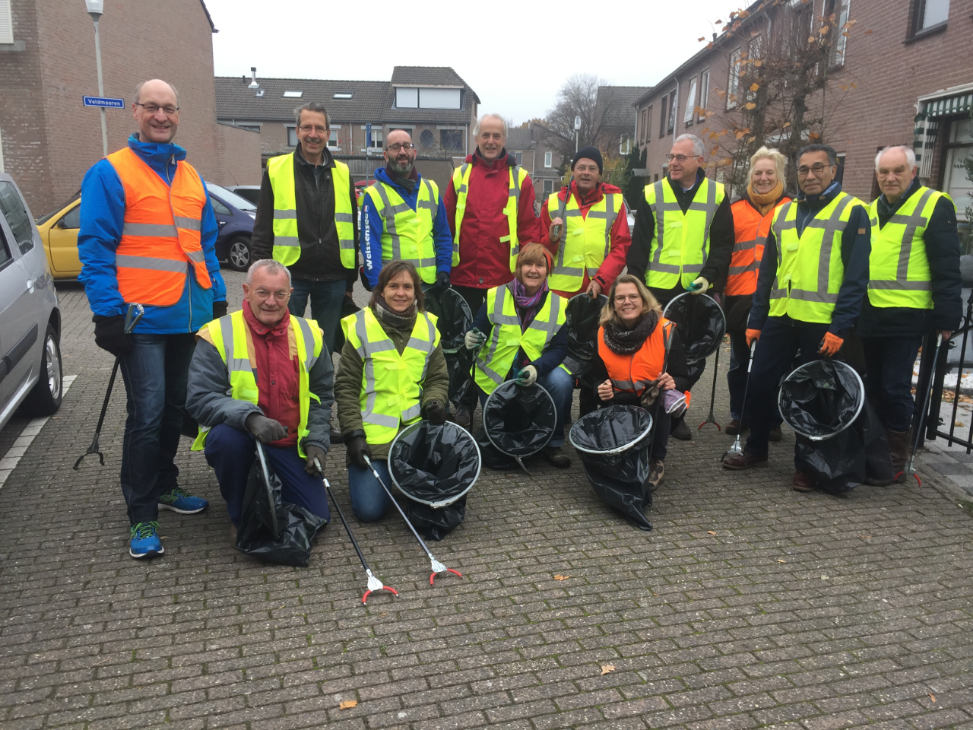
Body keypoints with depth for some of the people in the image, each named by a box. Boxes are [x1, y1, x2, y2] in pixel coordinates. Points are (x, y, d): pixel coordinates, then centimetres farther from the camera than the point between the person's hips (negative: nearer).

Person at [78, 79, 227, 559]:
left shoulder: (190, 176, 15)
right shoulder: (110, 173, -3)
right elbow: (95, 248, -7)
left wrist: (217, 298, 14)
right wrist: (108, 312, -13)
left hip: (190, 316, 6)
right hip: (142, 319, -6)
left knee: (175, 407, 14)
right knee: (147, 414, -5)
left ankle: (165, 486, 31)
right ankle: (141, 518, 5)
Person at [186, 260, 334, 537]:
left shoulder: (309, 335, 2)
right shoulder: (218, 335, -10)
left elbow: (321, 396, 12)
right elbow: (199, 398, -17)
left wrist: (317, 442, 0)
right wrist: (250, 417, -33)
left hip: (290, 446, 3)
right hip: (239, 438, -3)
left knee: (316, 516, -7)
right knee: (226, 437, -38)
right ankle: (240, 516, -8)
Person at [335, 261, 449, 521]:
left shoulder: (427, 326, 7)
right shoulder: (361, 326, -3)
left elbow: (438, 379, 12)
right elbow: (346, 387, -2)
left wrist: (434, 402, -10)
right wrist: (354, 434, -10)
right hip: (372, 434, -2)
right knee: (369, 509, -11)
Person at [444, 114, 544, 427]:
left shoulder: (519, 178, 4)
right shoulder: (461, 175, 8)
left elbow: (529, 228, 2)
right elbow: (446, 224, 9)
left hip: (506, 280, -1)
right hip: (464, 277, 2)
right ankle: (466, 404, 23)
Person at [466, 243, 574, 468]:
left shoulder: (558, 305, -2)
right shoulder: (495, 297, -4)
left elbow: (559, 348, -8)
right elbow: (477, 333, -2)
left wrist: (537, 368, -27)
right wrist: (472, 340, -28)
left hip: (537, 375, 1)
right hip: (495, 377, 0)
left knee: (561, 381, -30)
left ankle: (553, 445, -10)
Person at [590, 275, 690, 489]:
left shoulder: (665, 330, -8)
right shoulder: (603, 333, -1)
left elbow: (683, 378, -6)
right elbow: (599, 377, 8)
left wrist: (673, 383, -30)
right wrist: (602, 389, -16)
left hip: (657, 407, -1)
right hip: (621, 402, 1)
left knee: (660, 395, -34)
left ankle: (656, 461, -9)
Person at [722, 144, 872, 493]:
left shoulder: (852, 211, -2)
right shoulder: (783, 212, 14)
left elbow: (856, 275, -8)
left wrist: (840, 327, -15)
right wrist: (756, 319, 10)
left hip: (822, 322, -4)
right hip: (780, 317, 5)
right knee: (760, 383, 6)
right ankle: (756, 448, 25)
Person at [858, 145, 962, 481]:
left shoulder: (935, 205, -5)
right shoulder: (871, 210, 16)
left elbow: (946, 267, -9)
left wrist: (946, 315, -12)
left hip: (906, 315, -7)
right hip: (870, 315, 7)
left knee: (895, 388, -3)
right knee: (873, 386, 14)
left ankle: (897, 459, 11)